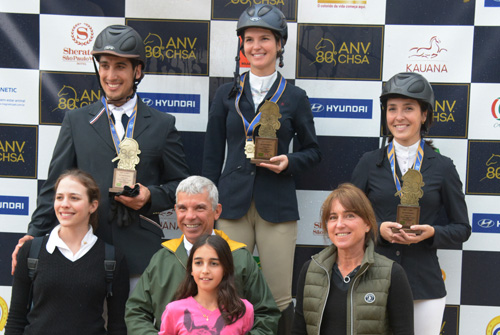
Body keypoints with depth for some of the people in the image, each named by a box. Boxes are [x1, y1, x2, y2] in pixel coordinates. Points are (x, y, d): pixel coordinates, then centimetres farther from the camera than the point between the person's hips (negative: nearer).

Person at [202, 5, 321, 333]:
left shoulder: (294, 97, 4)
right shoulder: (227, 94, 8)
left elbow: (312, 151, 11)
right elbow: (212, 155, 9)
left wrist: (289, 163, -10)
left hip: (277, 208, -1)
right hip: (232, 205, 1)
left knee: (280, 299, 2)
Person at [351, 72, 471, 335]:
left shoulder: (442, 167, 2)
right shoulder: (370, 163, 4)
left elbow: (462, 229, 7)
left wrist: (432, 232, -12)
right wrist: (378, 229, -12)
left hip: (425, 284, 0)